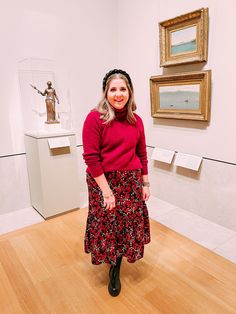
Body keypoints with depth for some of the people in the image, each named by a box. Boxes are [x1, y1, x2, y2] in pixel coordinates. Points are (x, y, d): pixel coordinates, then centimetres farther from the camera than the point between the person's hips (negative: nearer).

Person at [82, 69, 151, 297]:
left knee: (129, 224, 13)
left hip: (132, 180, 5)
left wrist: (145, 183, 9)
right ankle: (111, 261, 43)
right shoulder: (95, 118, -12)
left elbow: (142, 154, 9)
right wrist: (106, 190, -16)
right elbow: (91, 157, -15)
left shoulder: (136, 120, 2)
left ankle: (115, 270, 39)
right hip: (103, 181, -4)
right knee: (107, 225, 11)